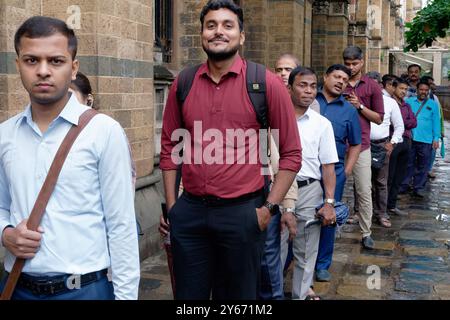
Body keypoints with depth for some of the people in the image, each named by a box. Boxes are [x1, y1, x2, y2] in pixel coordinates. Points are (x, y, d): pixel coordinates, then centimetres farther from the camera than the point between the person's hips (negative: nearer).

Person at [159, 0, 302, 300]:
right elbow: (170, 146, 13)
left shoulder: (267, 83, -6)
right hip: (189, 211, 3)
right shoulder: (183, 83, 4)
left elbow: (291, 153, -3)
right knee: (189, 294, 16)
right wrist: (170, 205, 8)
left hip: (242, 212, -2)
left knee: (238, 295, 15)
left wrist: (269, 208, -8)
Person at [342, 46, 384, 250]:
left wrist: (360, 106, -10)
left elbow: (379, 118, 4)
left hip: (361, 145, -1)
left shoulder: (372, 86, 4)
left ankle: (366, 233, 9)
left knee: (364, 191, 0)